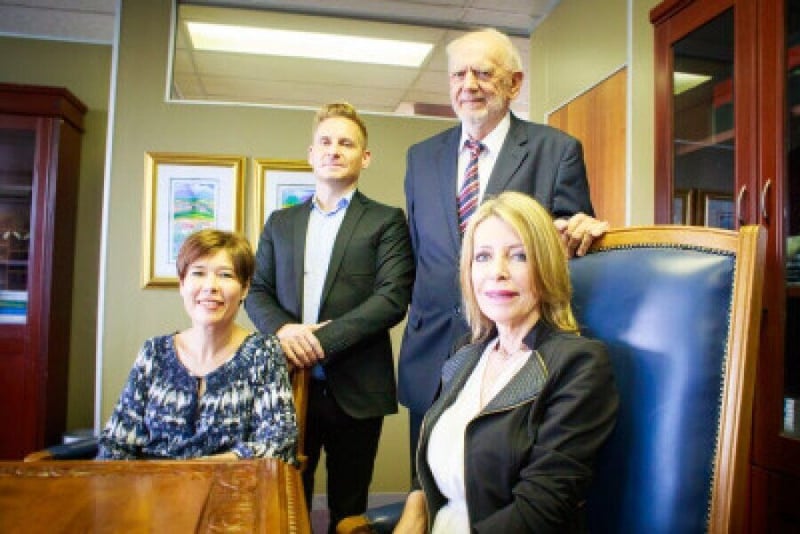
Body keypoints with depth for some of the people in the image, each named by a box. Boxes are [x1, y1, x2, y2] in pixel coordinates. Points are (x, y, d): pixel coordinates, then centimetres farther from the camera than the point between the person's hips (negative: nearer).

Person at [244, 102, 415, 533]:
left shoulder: (386, 221, 1)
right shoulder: (280, 222, 14)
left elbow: (394, 297, -11)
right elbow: (257, 292, 11)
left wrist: (323, 340, -17)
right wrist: (283, 329, -11)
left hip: (355, 388, -3)